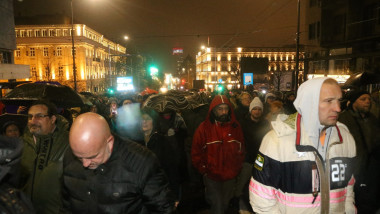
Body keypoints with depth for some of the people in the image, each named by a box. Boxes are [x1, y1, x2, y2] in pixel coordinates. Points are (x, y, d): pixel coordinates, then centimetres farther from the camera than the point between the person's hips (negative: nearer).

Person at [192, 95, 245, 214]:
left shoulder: (235, 126, -2)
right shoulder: (204, 128, -10)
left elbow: (241, 150, 8)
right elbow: (196, 153, -4)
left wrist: (236, 169, 4)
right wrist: (204, 171, -7)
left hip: (230, 177, 3)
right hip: (211, 176, -3)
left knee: (225, 204, 21)